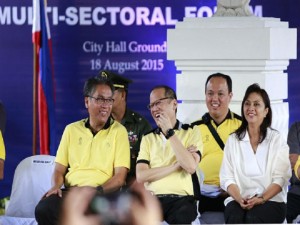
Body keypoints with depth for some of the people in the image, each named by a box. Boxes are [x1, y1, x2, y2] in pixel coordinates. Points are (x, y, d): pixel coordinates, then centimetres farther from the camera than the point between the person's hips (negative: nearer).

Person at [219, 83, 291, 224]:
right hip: (239, 200, 1)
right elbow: (227, 177, 6)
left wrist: (261, 199, -16)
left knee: (253, 218, -35)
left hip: (271, 200, -1)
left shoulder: (277, 139, 8)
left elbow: (281, 177, 0)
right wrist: (239, 199, -14)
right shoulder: (233, 140, 13)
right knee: (235, 219, -34)